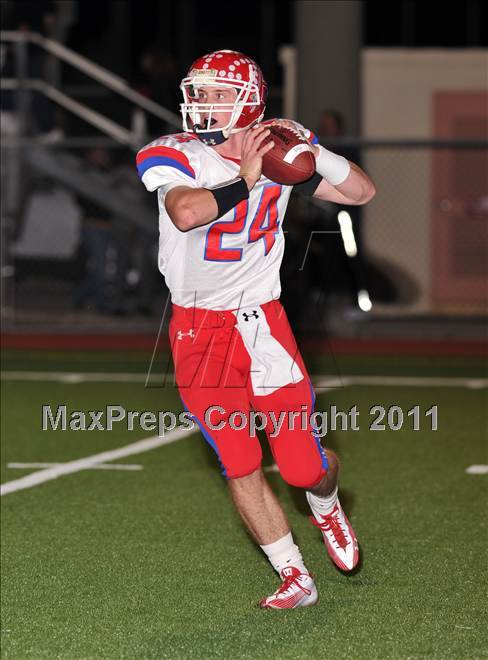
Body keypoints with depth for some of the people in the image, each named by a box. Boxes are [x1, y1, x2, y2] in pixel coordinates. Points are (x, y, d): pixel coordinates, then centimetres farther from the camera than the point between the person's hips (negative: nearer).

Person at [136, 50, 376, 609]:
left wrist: (313, 151, -10)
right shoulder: (172, 156, -11)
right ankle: (295, 579, 14)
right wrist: (244, 182, -26)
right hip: (200, 331, -2)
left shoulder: (277, 153, 1)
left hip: (263, 323, 2)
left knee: (304, 467, 2)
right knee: (239, 467, -1)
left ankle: (326, 508, 38)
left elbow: (361, 192, 6)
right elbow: (186, 213, -33)